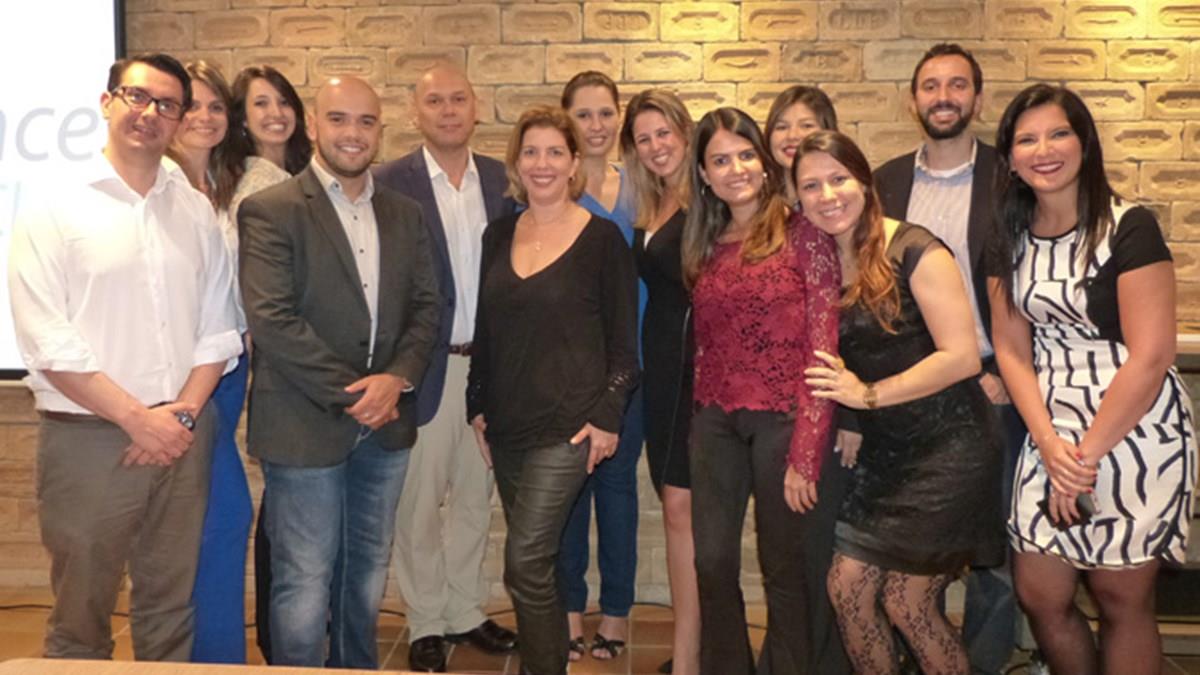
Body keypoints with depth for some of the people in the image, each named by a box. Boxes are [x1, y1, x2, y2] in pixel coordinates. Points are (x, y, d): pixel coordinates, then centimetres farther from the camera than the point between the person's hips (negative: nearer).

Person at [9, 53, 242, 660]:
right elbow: (47, 342, -9)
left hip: (181, 434, 3)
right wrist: (137, 417, -13)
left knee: (171, 606, 13)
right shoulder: (53, 208, -3)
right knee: (81, 615, 9)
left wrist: (183, 412, -7)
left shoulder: (196, 211, 9)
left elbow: (219, 324, 6)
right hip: (87, 437, -3)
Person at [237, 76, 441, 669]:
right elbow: (270, 318, -15)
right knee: (304, 582, 3)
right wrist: (350, 394, -15)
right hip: (304, 425, -5)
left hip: (385, 422, 5)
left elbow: (426, 306, 7)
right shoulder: (270, 211, -6)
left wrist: (396, 379, -11)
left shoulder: (404, 213, 11)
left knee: (368, 572, 18)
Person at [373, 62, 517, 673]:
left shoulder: (500, 178, 6)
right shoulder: (391, 182, -7)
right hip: (426, 365, -4)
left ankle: (465, 610, 34)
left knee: (474, 492, 16)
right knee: (419, 499, 7)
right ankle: (425, 623, 26)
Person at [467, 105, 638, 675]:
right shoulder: (499, 235, 8)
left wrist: (608, 417, -10)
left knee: (525, 564, -8)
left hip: (567, 426, -5)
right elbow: (484, 329, 14)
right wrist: (477, 407, 11)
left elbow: (624, 339, -5)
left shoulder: (602, 238, -6)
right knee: (534, 564, 14)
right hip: (506, 424, 5)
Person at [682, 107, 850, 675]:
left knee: (787, 568, 9)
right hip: (714, 422, 5)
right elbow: (702, 341, 13)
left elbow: (823, 347, -10)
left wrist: (806, 453, -14)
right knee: (712, 563, 9)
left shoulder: (802, 233, -6)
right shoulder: (704, 245, 11)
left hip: (784, 418, -4)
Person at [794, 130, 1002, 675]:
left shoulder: (914, 251, -15)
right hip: (882, 450, 6)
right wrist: (843, 421, -5)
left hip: (945, 447, -6)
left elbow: (962, 356, -19)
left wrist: (868, 395, -18)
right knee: (845, 589, 4)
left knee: (906, 605, 0)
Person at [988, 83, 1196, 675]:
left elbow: (1150, 357, -16)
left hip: (1135, 433, -5)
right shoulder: (1011, 241, 5)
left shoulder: (1130, 228, -12)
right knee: (1039, 596, 9)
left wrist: (1086, 455, -14)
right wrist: (1050, 445, -9)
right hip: (1053, 435, 5)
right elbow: (1011, 350, 3)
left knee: (1121, 599, 7)